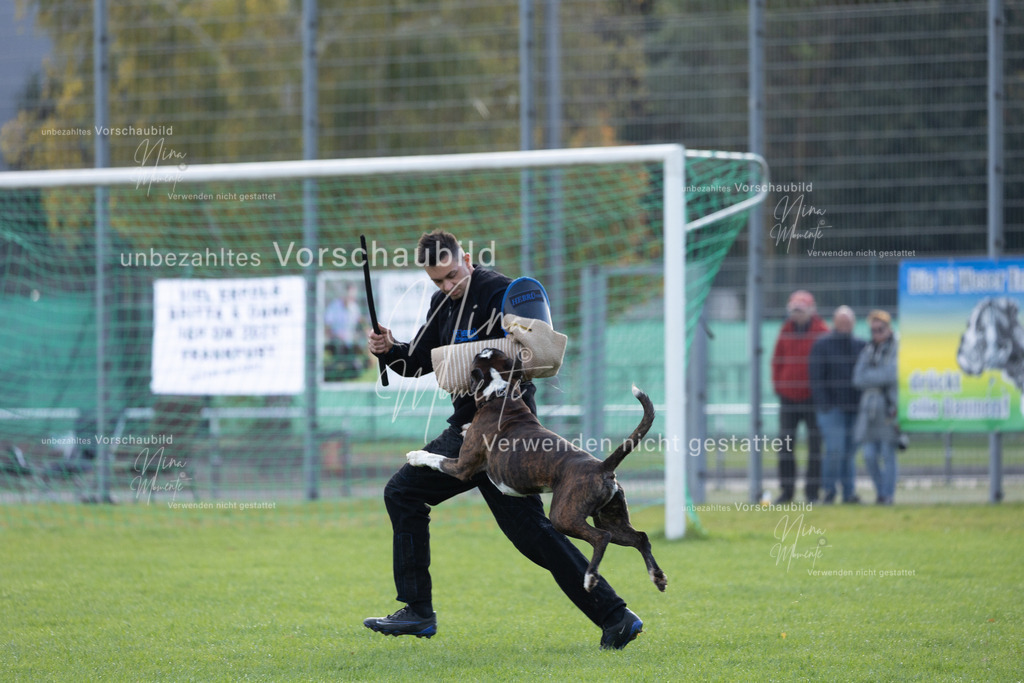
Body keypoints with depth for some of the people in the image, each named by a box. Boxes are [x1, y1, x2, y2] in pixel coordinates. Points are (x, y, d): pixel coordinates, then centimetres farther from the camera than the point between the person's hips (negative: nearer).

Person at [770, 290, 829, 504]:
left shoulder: (821, 332, -3)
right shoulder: (785, 332, 9)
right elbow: (777, 360, 15)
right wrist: (777, 385, 5)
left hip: (812, 397, -4)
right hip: (788, 396, 4)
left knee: (815, 444, 0)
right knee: (785, 444, 2)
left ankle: (812, 490, 5)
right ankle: (786, 490, 8)